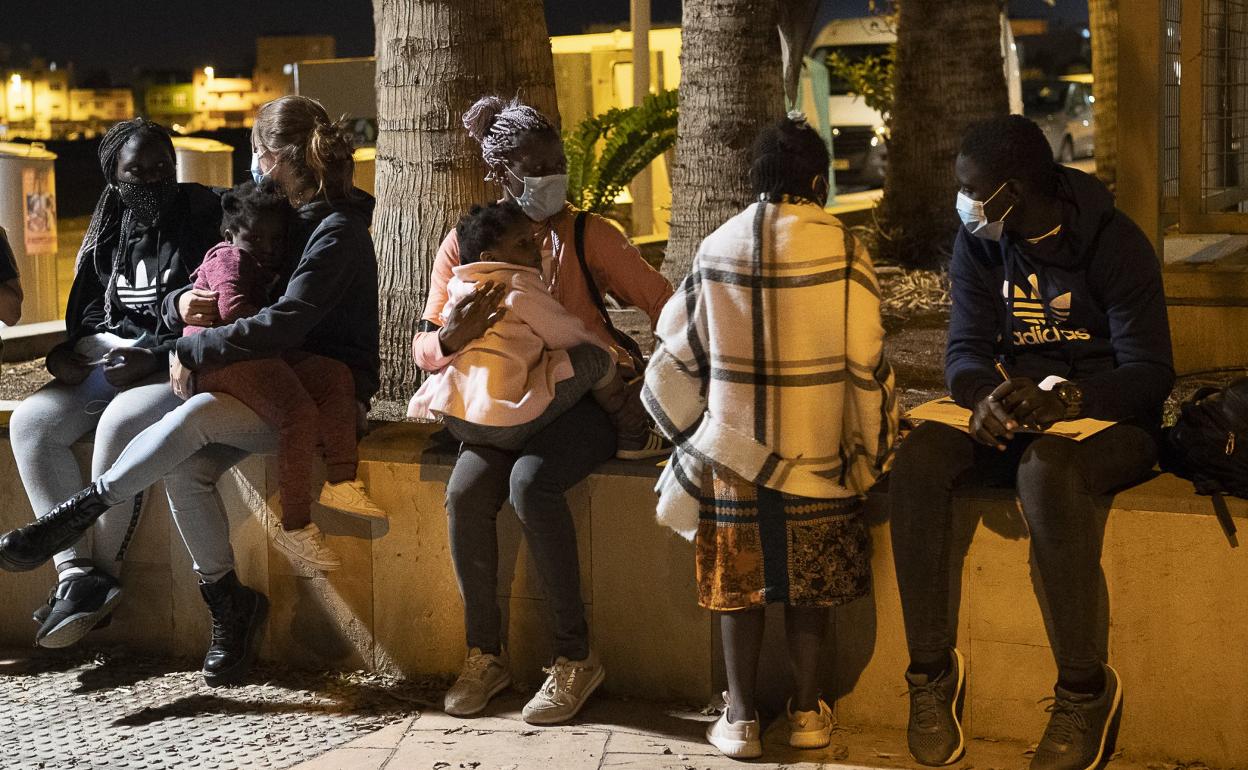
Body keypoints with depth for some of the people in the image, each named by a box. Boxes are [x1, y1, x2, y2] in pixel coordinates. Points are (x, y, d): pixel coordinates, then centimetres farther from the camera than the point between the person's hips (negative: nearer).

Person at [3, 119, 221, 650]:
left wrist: (153, 358, -20)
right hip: (108, 358, 6)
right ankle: (75, 573, -25)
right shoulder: (110, 227, 13)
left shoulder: (207, 218, -5)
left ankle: (103, 572, -21)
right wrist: (69, 352, 0)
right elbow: (90, 307, 21)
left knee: (119, 423, -35)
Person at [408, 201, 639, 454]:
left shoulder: (458, 287, 15)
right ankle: (625, 430, 21)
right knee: (595, 356, 1)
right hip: (510, 431, -8)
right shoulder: (521, 288, -4)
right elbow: (571, 338, 3)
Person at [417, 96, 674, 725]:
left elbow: (663, 307, -3)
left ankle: (575, 656, -21)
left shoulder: (586, 235, -5)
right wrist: (452, 337, -24)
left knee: (531, 482, -32)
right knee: (465, 492, -25)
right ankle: (485, 655, -7)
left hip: (586, 396, -3)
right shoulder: (464, 242, 2)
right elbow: (425, 349, 0)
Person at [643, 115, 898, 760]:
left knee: (737, 581, 10)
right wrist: (869, 453, 3)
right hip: (816, 452, -1)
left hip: (730, 447, 1)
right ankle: (807, 712, 18)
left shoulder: (715, 250, 0)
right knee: (810, 582, 12)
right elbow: (865, 363, -8)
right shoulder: (840, 250, -9)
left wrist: (697, 432, 19)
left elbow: (677, 357, 5)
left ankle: (741, 719, 13)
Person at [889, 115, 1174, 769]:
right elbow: (965, 350, -2)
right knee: (918, 457, -25)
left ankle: (1084, 686, -27)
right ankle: (931, 668, -18)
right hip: (1012, 417, 5)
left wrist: (1062, 396, -34)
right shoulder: (979, 244, 2)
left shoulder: (1114, 244, -13)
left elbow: (1149, 375, -16)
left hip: (1107, 419, -5)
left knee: (1045, 469, -38)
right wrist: (987, 396, -26)